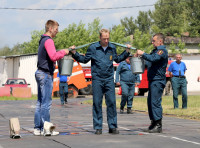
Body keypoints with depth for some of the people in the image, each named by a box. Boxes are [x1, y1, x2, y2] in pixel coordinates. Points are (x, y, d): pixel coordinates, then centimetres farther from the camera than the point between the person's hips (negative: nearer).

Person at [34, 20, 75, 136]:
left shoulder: (43, 40, 18)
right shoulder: (48, 41, -14)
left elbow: (52, 55, 22)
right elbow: (54, 57, -26)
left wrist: (67, 50, 15)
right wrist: (64, 52, -11)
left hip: (40, 73, 10)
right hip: (46, 74, -10)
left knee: (40, 102, 10)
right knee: (46, 102, -7)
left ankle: (37, 128, 12)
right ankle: (45, 128, -5)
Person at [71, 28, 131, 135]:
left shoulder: (112, 48, 8)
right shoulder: (93, 48, -1)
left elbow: (117, 59, 26)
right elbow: (84, 59, 10)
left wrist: (127, 51, 20)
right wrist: (74, 53, -2)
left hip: (109, 79, 2)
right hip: (97, 79, -2)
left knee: (111, 102, -1)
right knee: (97, 103, 1)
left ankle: (112, 127, 5)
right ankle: (98, 127, 8)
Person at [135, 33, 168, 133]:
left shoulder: (162, 51, -9)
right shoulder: (155, 50, 22)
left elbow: (153, 59, -25)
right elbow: (150, 63, 27)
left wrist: (142, 54, -16)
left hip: (158, 81, -10)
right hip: (153, 80, 10)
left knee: (155, 102, -11)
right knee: (150, 102, 10)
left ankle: (158, 126, -10)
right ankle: (153, 124, 16)